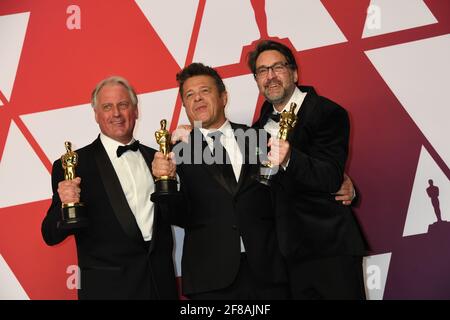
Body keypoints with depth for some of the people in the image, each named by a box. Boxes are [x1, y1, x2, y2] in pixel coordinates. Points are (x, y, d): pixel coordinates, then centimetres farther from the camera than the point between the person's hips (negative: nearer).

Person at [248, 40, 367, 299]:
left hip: (331, 248, -6)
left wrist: (289, 159, -39)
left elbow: (331, 178, -21)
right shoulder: (266, 116, 11)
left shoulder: (328, 113, -10)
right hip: (292, 251, 6)